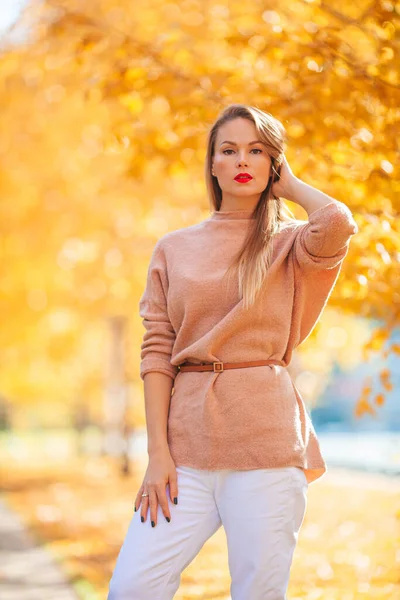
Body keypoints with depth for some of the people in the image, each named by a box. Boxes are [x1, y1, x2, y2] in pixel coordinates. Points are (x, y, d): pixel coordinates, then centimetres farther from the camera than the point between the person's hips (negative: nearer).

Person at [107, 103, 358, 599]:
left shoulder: (290, 244, 7)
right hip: (188, 437, 2)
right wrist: (158, 451, -3)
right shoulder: (174, 249, 13)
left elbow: (339, 223, -18)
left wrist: (290, 185, 3)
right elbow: (156, 351, 7)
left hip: (265, 439, -2)